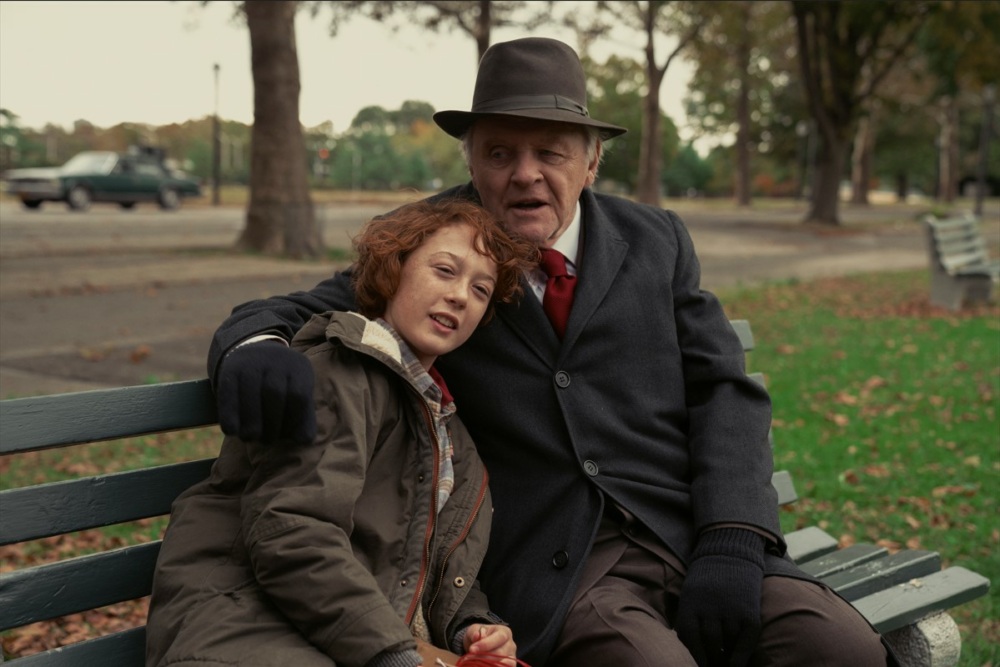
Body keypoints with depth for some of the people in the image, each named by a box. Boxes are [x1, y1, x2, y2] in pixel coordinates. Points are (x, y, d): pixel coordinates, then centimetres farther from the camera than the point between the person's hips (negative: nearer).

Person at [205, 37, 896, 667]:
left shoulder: (655, 241, 12)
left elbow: (725, 391, 8)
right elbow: (288, 313, 6)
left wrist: (730, 541, -8)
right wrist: (254, 348, -21)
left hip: (692, 537, 3)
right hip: (553, 569, -2)